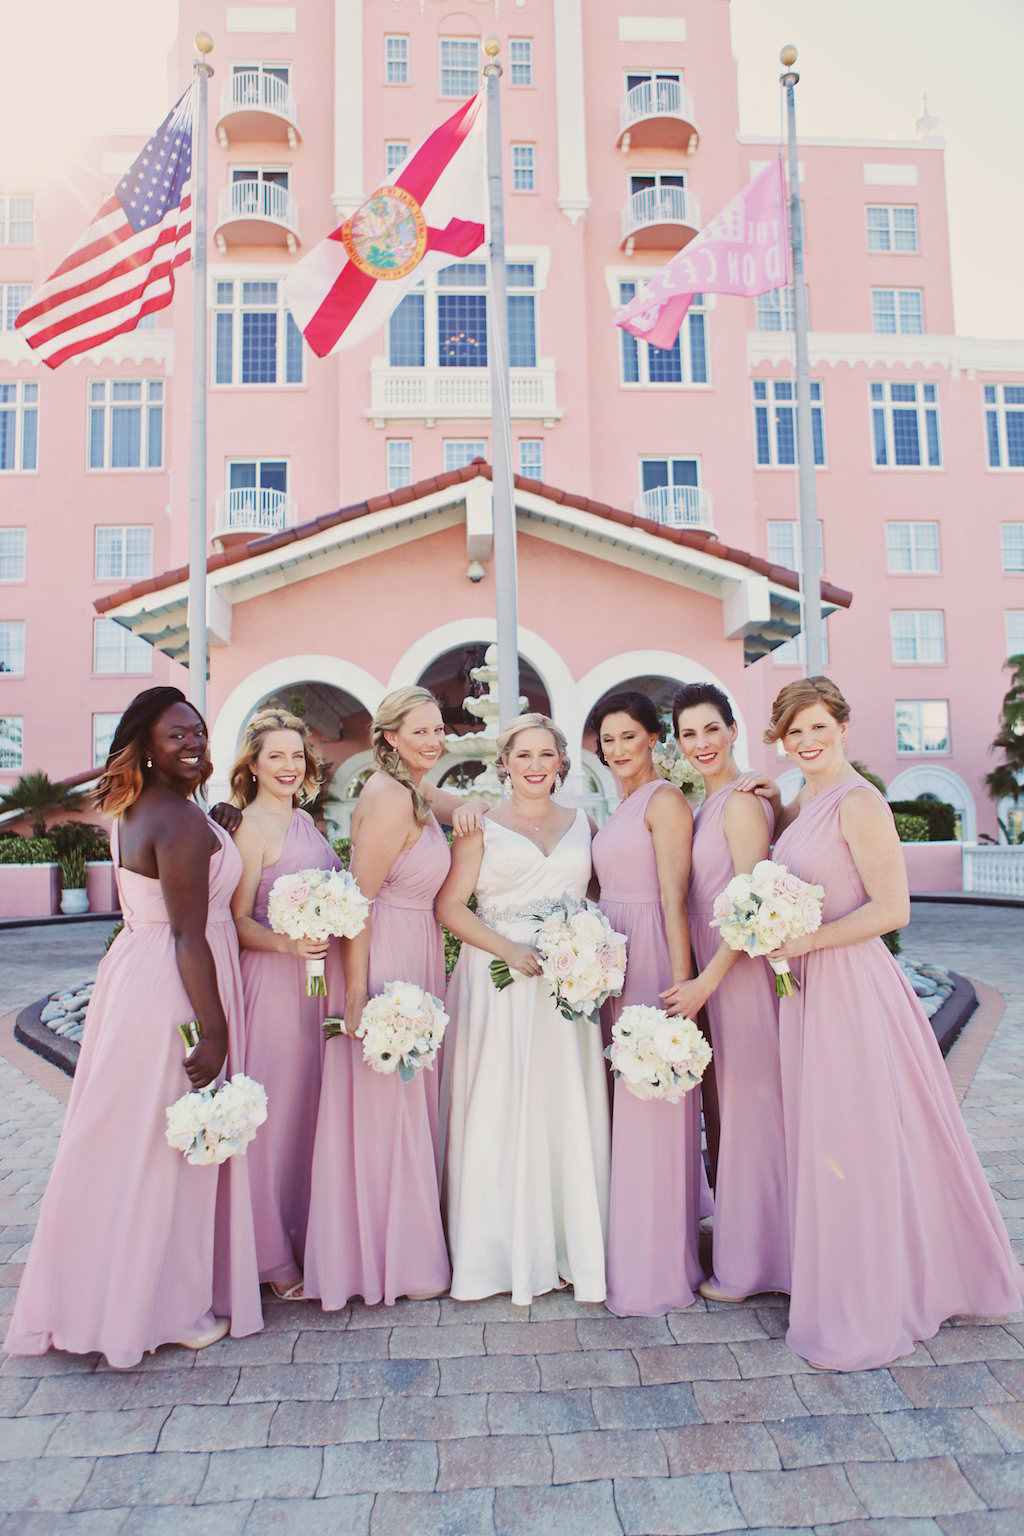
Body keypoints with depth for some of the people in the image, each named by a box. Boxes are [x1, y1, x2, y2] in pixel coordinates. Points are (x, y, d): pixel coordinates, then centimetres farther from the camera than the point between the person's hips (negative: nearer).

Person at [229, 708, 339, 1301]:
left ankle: (309, 1239, 31)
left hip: (316, 976, 8)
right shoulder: (252, 825, -10)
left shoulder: (304, 820, 14)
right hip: (275, 979, -8)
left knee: (313, 1104, 15)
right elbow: (237, 921, -14)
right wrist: (288, 943, -27)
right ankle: (275, 1257, 17)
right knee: (277, 1111, 1)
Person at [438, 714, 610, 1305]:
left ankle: (573, 1247, 22)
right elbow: (450, 905, -4)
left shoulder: (582, 824, 12)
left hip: (568, 985, 3)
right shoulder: (482, 825, 3)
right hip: (498, 985, -2)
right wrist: (510, 949, -13)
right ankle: (503, 1251, 18)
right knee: (498, 1111, 2)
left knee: (569, 1111, 6)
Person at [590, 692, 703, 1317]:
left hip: (651, 959, -9)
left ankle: (657, 1270, 15)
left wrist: (680, 984, -19)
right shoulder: (621, 806, 17)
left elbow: (675, 899, -15)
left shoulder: (665, 799, -9)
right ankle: (627, 1247, 32)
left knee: (650, 1109, 0)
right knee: (623, 1103, 16)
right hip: (614, 960, 9)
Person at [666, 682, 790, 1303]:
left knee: (750, 1104, 3)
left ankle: (749, 1264, 19)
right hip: (715, 968, 9)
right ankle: (740, 1246, 34)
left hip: (742, 967, -9)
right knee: (730, 1106, 17)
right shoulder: (707, 804, 14)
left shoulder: (741, 801, -15)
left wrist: (707, 980, -20)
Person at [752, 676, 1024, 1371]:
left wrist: (802, 942, -19)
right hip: (809, 987, 9)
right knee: (822, 1141, 18)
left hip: (852, 986, -9)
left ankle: (866, 1315, 24)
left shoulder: (859, 802, -15)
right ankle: (846, 1289, 37)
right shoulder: (805, 802, 10)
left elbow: (891, 908, -18)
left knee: (859, 1144, 4)